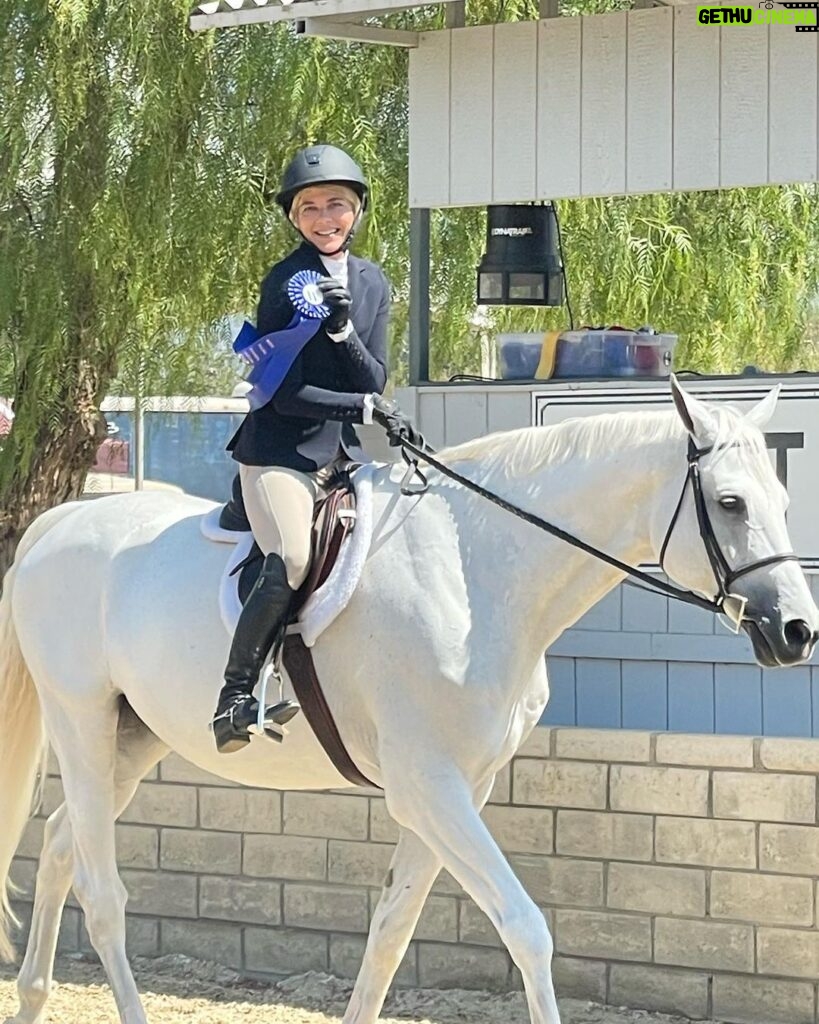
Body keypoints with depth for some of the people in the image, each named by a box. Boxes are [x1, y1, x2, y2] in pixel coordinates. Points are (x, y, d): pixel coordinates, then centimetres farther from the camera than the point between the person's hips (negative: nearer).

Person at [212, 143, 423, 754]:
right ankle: (236, 693, -15)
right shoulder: (286, 282, -8)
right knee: (290, 564, -26)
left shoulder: (372, 284, 11)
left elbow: (374, 380, 2)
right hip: (280, 452, -7)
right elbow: (286, 393, -12)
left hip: (344, 452, 7)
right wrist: (365, 408, -14)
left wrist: (342, 329, -15)